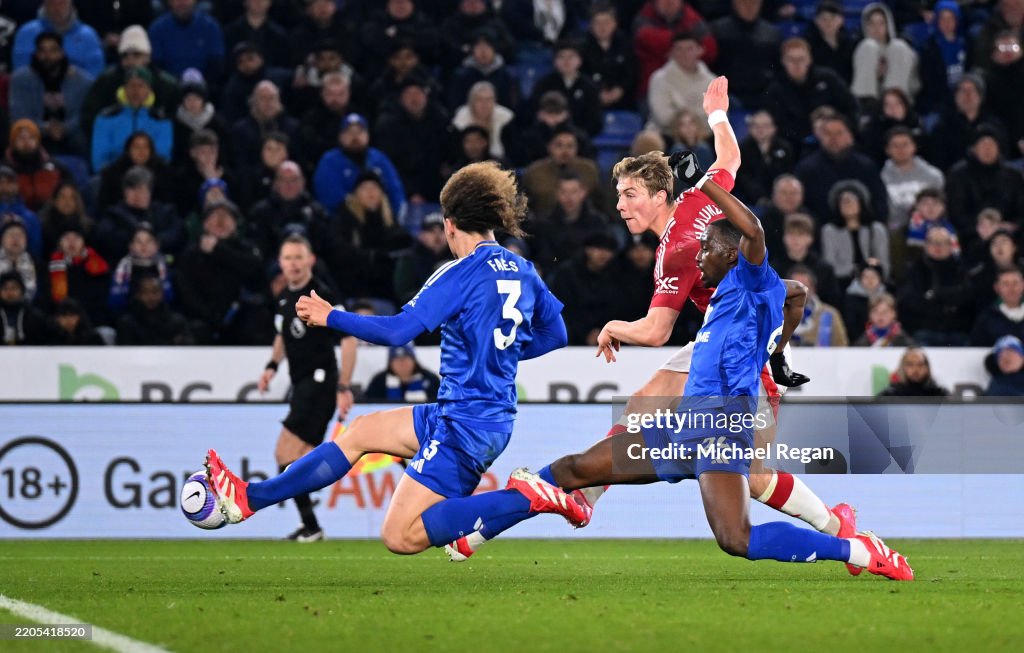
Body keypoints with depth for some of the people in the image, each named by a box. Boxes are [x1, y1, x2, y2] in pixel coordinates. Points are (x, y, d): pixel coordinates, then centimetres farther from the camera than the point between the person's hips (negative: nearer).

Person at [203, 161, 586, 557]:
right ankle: (250, 498, 19)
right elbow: (555, 334, 17)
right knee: (360, 432, 18)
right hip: (495, 419, 9)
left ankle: (525, 498, -13)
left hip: (464, 426, -9)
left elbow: (397, 331, -19)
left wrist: (329, 317, -8)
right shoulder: (522, 272, 7)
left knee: (400, 537, -9)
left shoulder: (462, 274, -15)